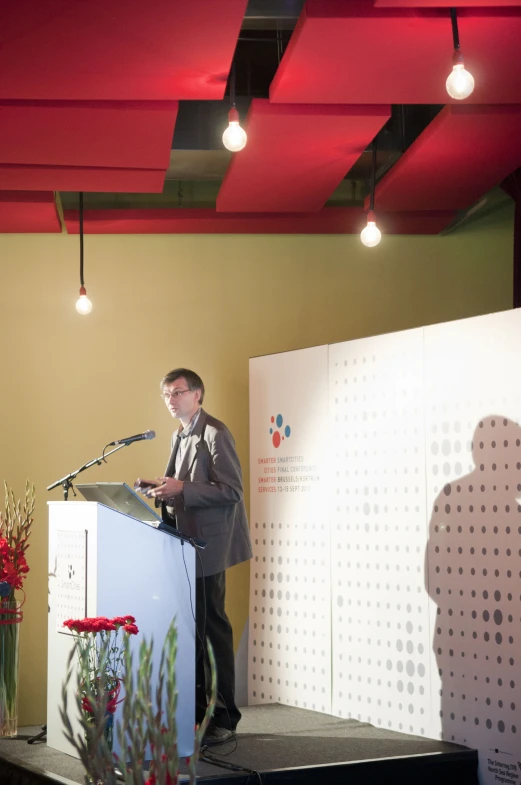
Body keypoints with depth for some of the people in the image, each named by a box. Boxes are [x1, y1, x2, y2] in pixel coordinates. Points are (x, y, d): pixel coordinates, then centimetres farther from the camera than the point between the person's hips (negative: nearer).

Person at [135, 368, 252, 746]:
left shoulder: (215, 434, -11)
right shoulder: (180, 436, 15)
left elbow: (231, 490, -17)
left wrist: (182, 489, -24)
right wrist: (159, 488, 4)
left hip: (207, 545, -8)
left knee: (212, 627, -4)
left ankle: (223, 719, 3)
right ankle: (197, 712, 18)